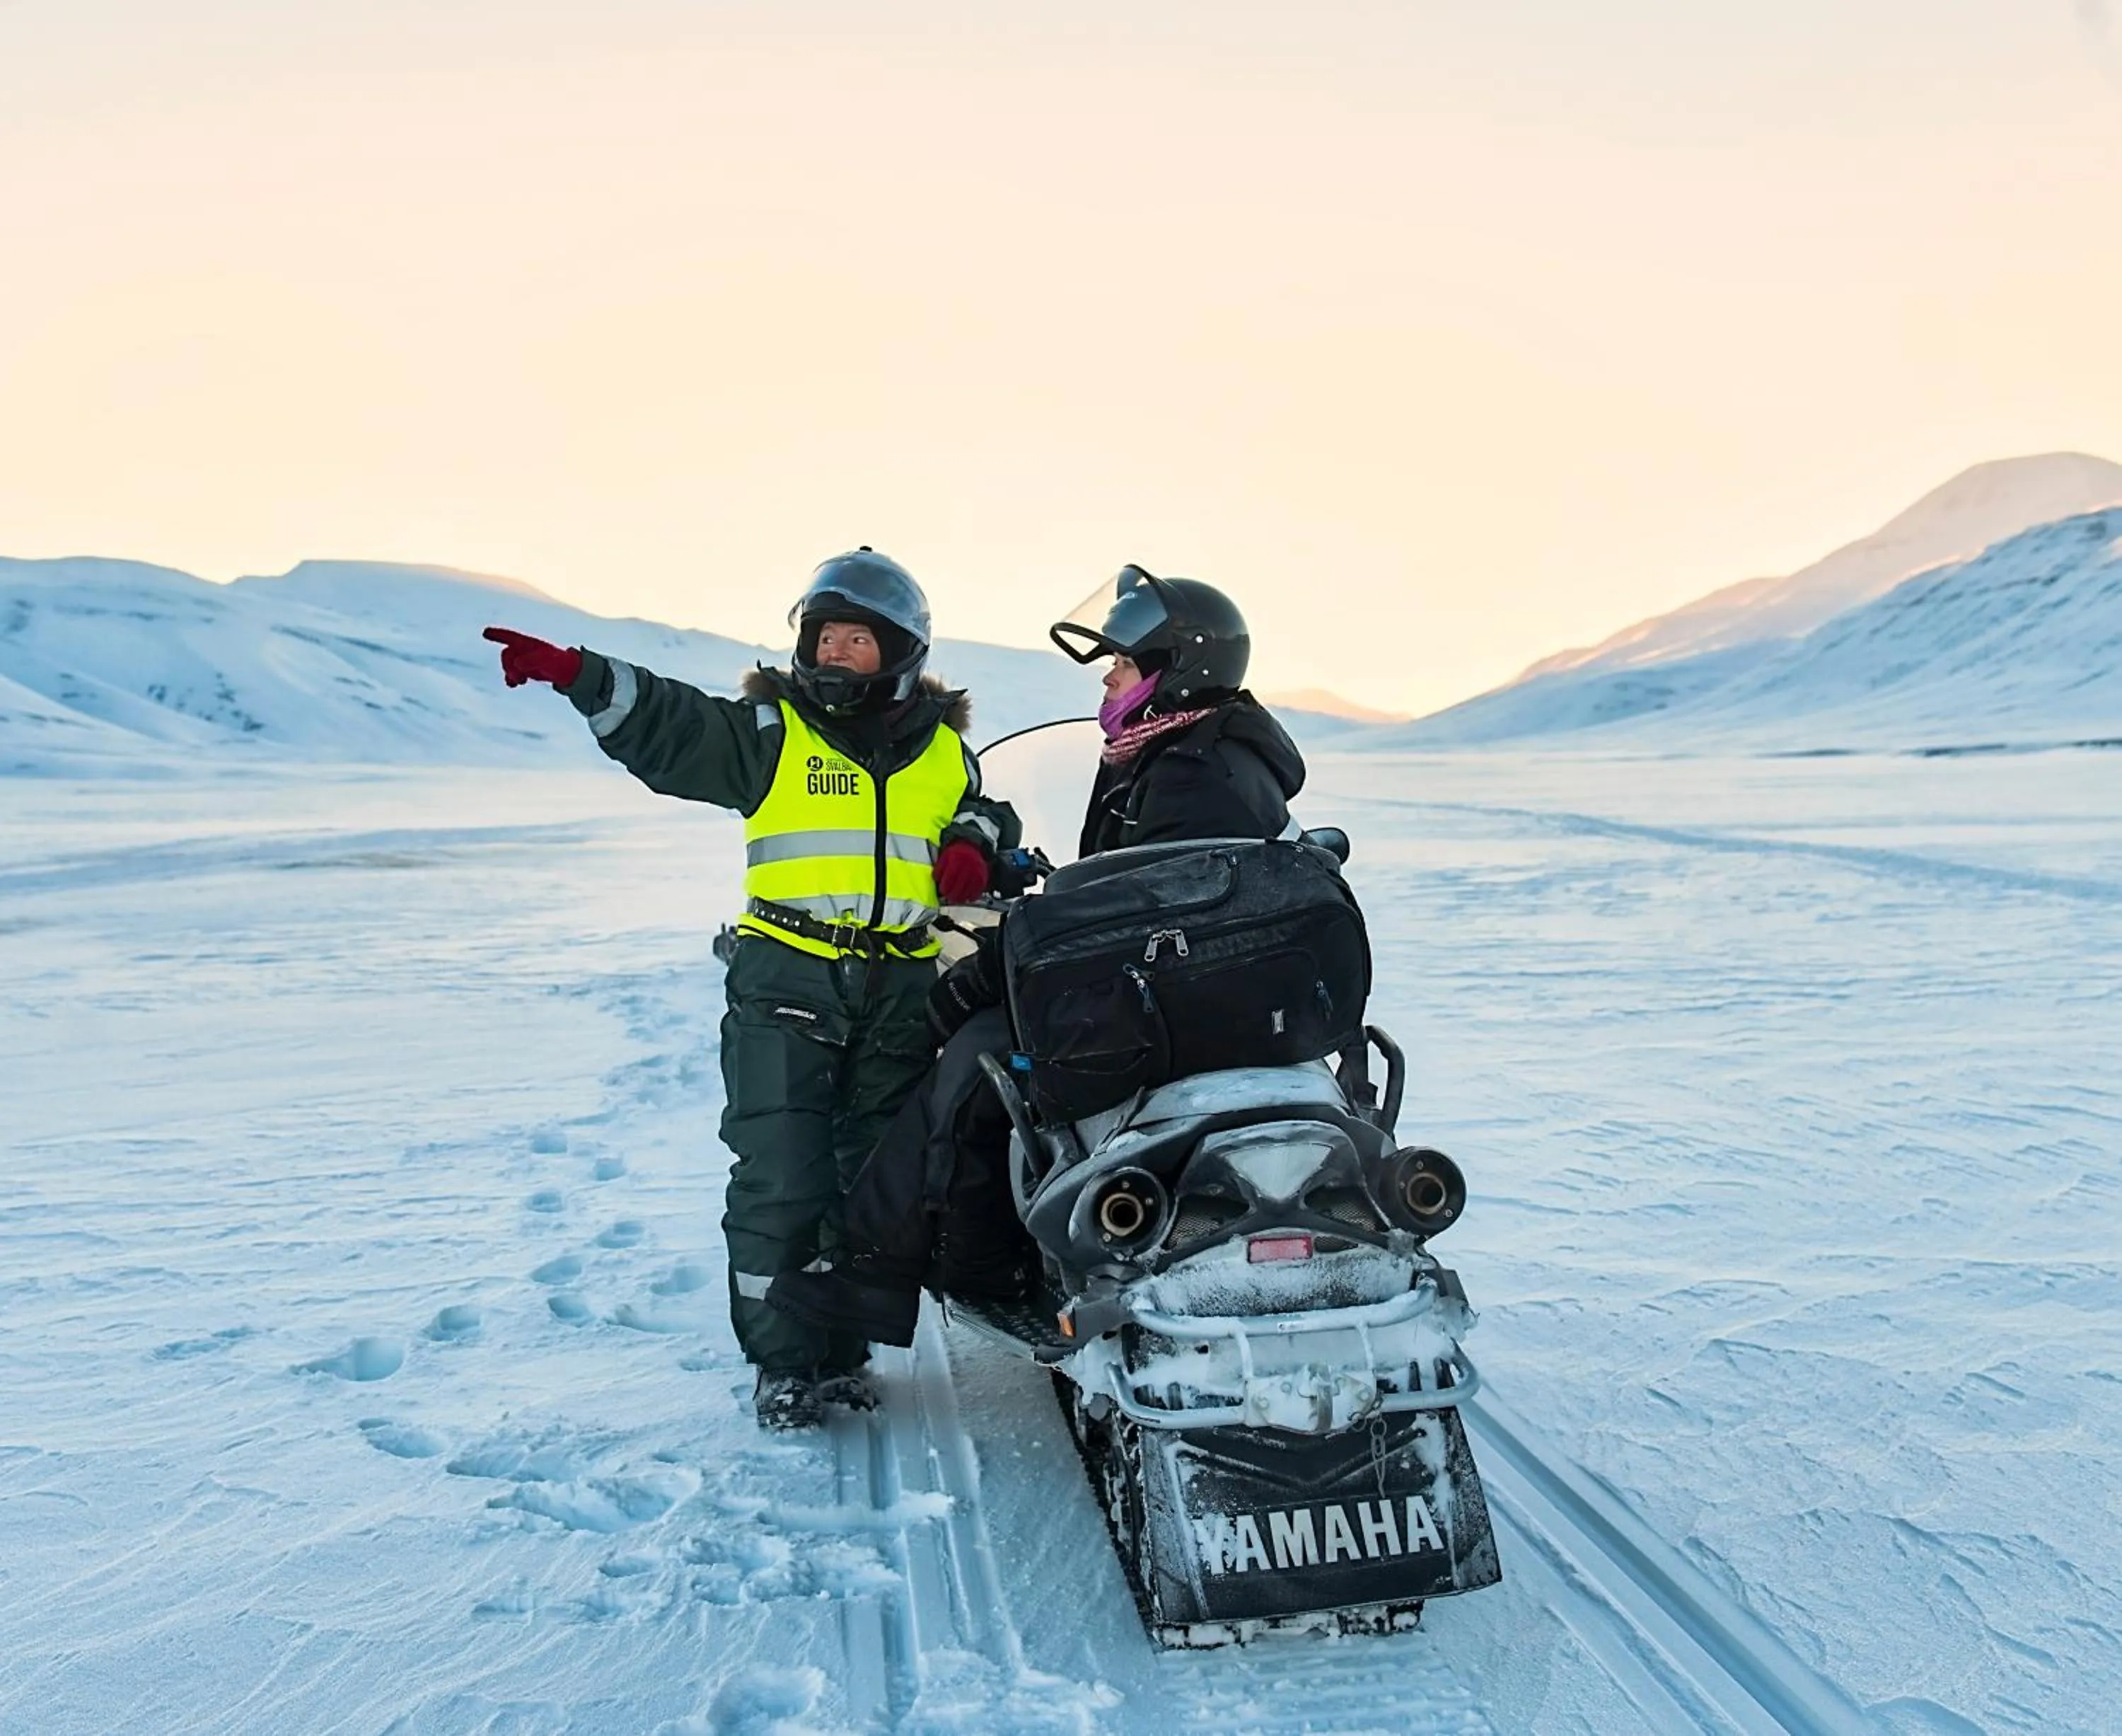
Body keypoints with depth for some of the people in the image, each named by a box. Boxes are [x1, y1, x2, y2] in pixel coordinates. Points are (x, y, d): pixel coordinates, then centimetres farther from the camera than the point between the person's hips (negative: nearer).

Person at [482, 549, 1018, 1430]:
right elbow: (662, 725, -8)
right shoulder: (770, 730, 1)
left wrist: (973, 845, 1)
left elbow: (983, 814, 25)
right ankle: (783, 1360, 9)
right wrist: (573, 672, -22)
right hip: (787, 984, -3)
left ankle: (842, 1347, 25)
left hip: (899, 992, 4)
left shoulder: (942, 746, 11)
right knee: (779, 1178, -6)